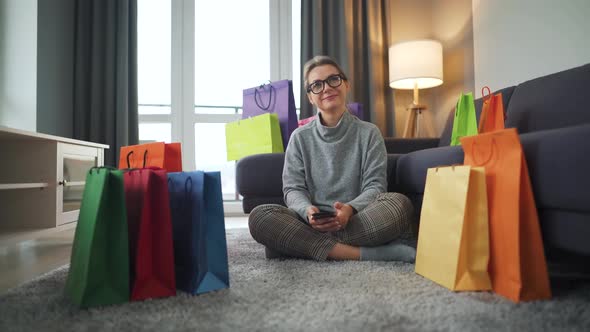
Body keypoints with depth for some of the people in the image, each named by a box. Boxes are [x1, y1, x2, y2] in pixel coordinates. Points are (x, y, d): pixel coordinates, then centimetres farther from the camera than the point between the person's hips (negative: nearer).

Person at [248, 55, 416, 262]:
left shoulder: (368, 133, 7)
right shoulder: (300, 137, 9)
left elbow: (375, 186, -1)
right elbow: (293, 189, 3)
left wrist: (350, 210, -24)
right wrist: (308, 211, -21)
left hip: (359, 221, -1)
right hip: (312, 223, 2)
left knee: (400, 205, -30)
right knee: (259, 216, -28)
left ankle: (303, 244, -26)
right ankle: (364, 253, -30)